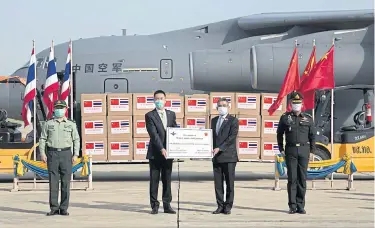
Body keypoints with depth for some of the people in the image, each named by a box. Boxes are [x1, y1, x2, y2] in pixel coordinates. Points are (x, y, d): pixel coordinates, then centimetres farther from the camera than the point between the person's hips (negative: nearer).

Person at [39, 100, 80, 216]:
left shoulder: (71, 124, 8)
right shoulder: (48, 124, 8)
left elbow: (76, 140, 7)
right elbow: (42, 139, 7)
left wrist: (76, 154, -3)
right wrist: (42, 153, -4)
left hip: (66, 154, 0)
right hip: (52, 154, 0)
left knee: (66, 182, -2)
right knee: (53, 182, -1)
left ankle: (64, 208, 3)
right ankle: (54, 208, 2)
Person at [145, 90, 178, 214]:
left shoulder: (171, 114, 12)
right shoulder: (150, 115, -3)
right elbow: (153, 134, -13)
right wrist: (161, 149, -22)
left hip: (168, 152, 4)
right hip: (155, 153, -4)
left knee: (167, 180, 6)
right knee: (154, 180, 1)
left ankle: (167, 205, 10)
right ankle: (154, 206, 5)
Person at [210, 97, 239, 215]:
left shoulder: (233, 120, -2)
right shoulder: (214, 120, 17)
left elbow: (232, 137, -12)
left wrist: (219, 148, -18)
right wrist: (212, 150, 5)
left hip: (229, 157, -5)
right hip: (216, 157, 5)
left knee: (229, 183, -2)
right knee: (218, 183, 5)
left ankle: (228, 206, 3)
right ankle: (220, 206, 10)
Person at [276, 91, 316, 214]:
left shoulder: (308, 118, 7)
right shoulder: (285, 117, 5)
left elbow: (312, 135, 11)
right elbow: (279, 134, 11)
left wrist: (311, 151, 5)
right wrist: (281, 149, 4)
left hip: (304, 151, 1)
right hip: (290, 151, -1)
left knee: (302, 178, 2)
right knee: (292, 178, -3)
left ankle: (300, 205, 6)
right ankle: (292, 206, -1)